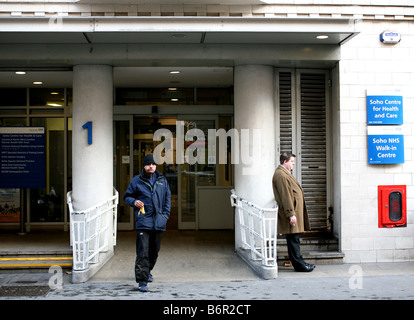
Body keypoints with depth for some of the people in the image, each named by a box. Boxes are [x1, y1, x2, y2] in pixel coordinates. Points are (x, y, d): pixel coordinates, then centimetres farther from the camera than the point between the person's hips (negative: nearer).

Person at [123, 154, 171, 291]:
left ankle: (147, 271, 38)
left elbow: (167, 198, 19)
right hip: (143, 221, -4)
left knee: (154, 250, 15)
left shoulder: (162, 180, 11)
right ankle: (142, 280, -9)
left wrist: (165, 215, 9)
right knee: (143, 252, -11)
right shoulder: (136, 181, 1)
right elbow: (127, 196, 10)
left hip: (158, 222, 4)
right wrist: (134, 202, -12)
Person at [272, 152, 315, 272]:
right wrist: (291, 214, -23)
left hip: (295, 210, 11)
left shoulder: (285, 173, 19)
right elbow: (285, 196, -20)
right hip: (291, 210, -11)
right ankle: (299, 265, -1)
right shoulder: (280, 175, -15)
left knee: (294, 240, 13)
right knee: (293, 239, -5)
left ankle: (299, 263, 18)